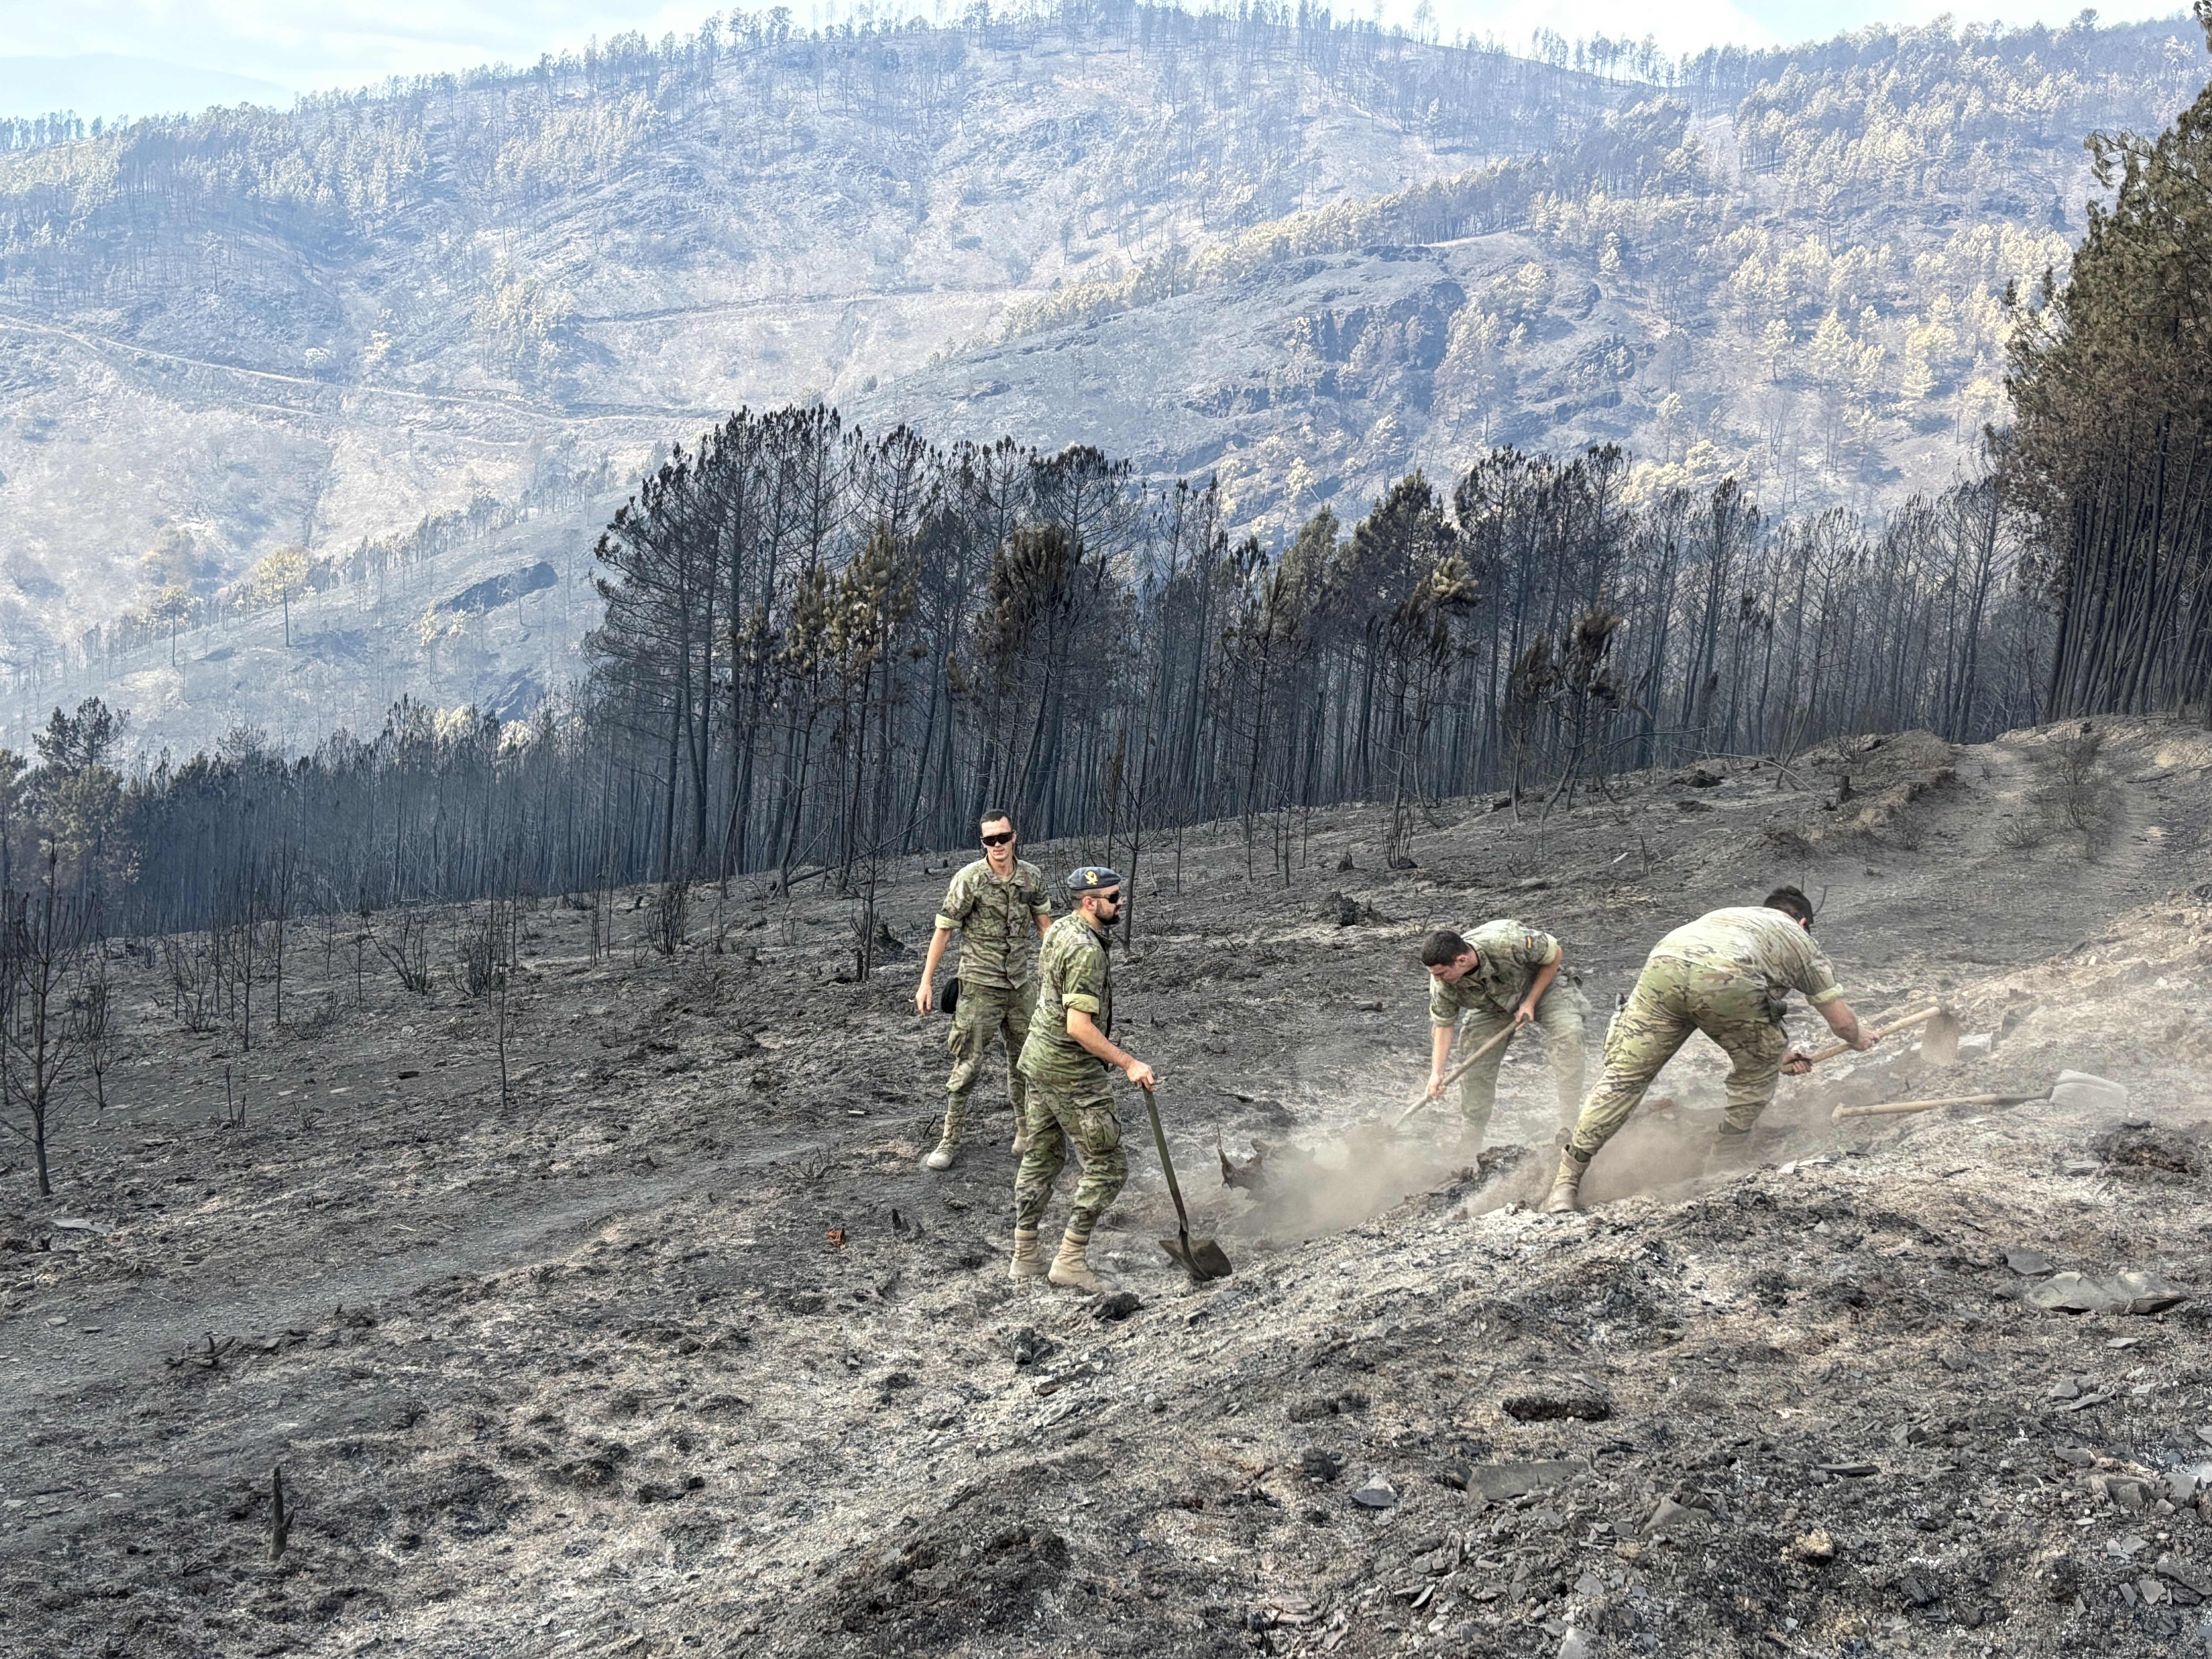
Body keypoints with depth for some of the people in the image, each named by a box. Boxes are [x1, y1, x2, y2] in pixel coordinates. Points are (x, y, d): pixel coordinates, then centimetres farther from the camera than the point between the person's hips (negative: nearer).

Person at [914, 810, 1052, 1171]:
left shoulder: (1033, 877, 0)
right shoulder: (969, 879, -12)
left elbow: (1045, 925, 12)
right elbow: (944, 931, -7)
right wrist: (927, 982, -7)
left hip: (1021, 985, 4)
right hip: (980, 987, -4)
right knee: (968, 1064, -4)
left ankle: (1025, 1134, 28)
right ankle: (951, 1140, 5)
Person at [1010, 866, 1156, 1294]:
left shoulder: (1060, 930, 7)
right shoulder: (1087, 951, -23)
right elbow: (1079, 1026, -27)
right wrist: (1128, 1064, -26)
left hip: (1039, 1055, 10)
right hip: (1070, 1070, -10)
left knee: (1043, 1156, 18)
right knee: (1108, 1164, -3)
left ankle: (1025, 1256, 24)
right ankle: (1071, 1260, -2)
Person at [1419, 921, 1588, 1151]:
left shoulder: (1507, 942, -40)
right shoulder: (1442, 985, -27)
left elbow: (1555, 954, -22)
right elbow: (1444, 1026, -13)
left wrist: (1530, 1003, -21)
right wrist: (1437, 1073, -24)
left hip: (1542, 983, -3)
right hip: (1493, 1006, 3)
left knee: (1568, 1033, -28)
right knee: (1476, 1062, -8)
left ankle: (1569, 1126, -26)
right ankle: (1472, 1144, 8)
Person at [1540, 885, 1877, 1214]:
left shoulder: (1728, 914, 46)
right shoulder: (1801, 940, 33)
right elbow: (1842, 1021, 36)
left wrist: (1777, 1055, 61)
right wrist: (1859, 1039, 59)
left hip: (1663, 966, 4)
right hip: (1727, 981, -4)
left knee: (1624, 1077, 7)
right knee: (1757, 1072, 25)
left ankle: (1567, 1182, 4)